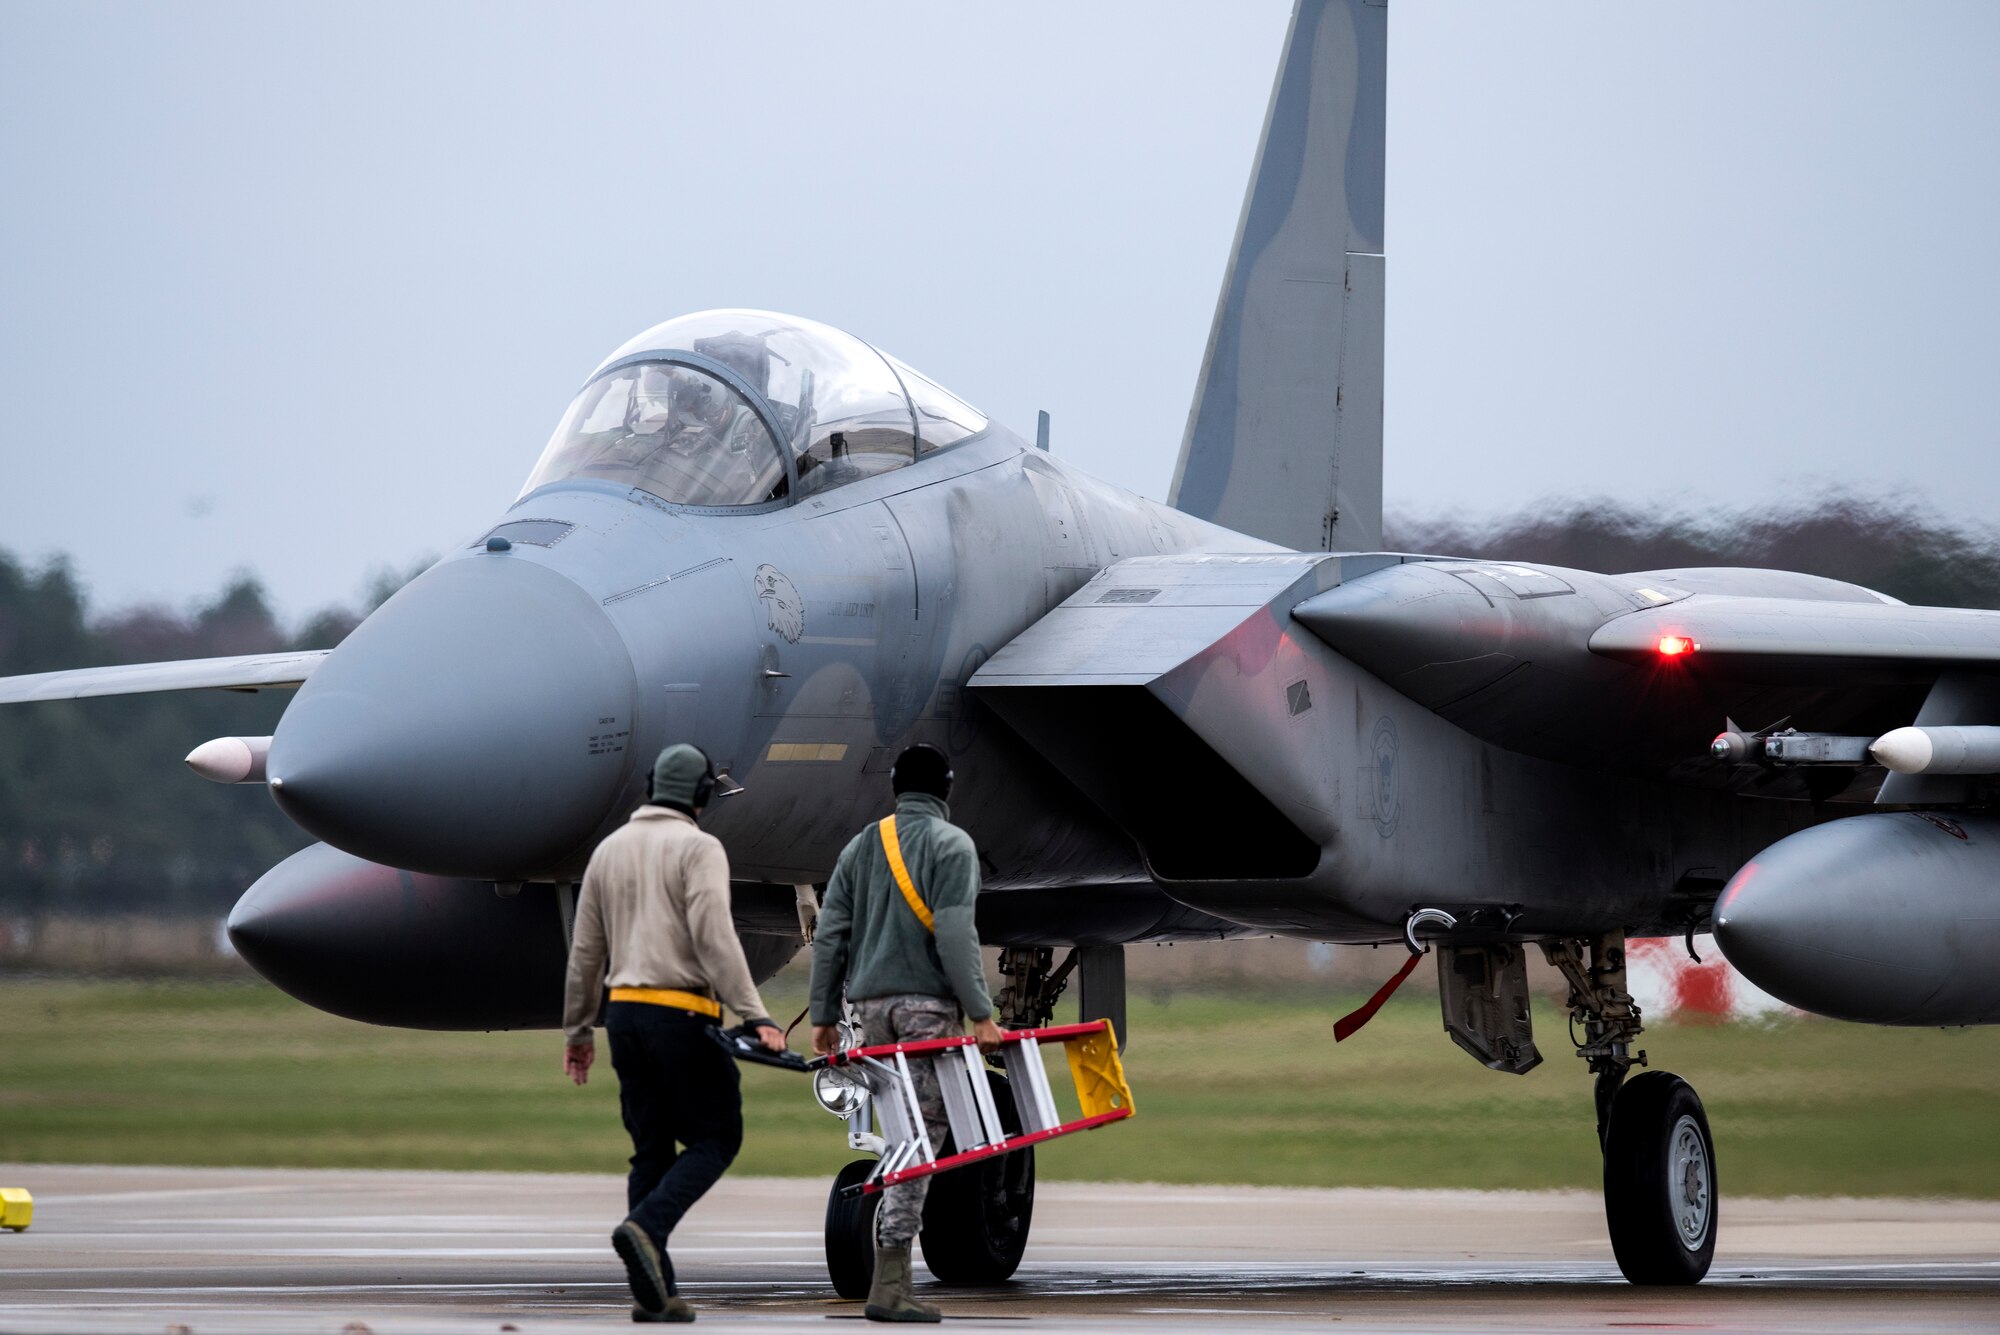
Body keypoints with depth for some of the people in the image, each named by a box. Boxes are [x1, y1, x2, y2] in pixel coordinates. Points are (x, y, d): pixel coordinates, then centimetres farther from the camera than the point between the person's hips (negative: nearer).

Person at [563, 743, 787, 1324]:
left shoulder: (610, 848, 14)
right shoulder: (699, 849, -6)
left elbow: (585, 950, 17)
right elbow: (715, 939, -17)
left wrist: (577, 1030, 23)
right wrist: (754, 1015, -19)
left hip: (625, 1011, 7)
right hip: (682, 1013, -6)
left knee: (651, 1149, 9)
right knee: (715, 1136, 3)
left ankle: (654, 1292, 3)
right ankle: (645, 1228, -20)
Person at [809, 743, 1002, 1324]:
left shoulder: (861, 847, 15)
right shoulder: (951, 845, -2)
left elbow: (829, 934, 11)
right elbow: (956, 935, -13)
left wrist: (823, 1015, 15)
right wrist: (980, 1014, -13)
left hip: (871, 1005, 6)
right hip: (928, 1002, -6)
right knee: (922, 1134, -6)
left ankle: (893, 1275, 4)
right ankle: (889, 1284, -12)